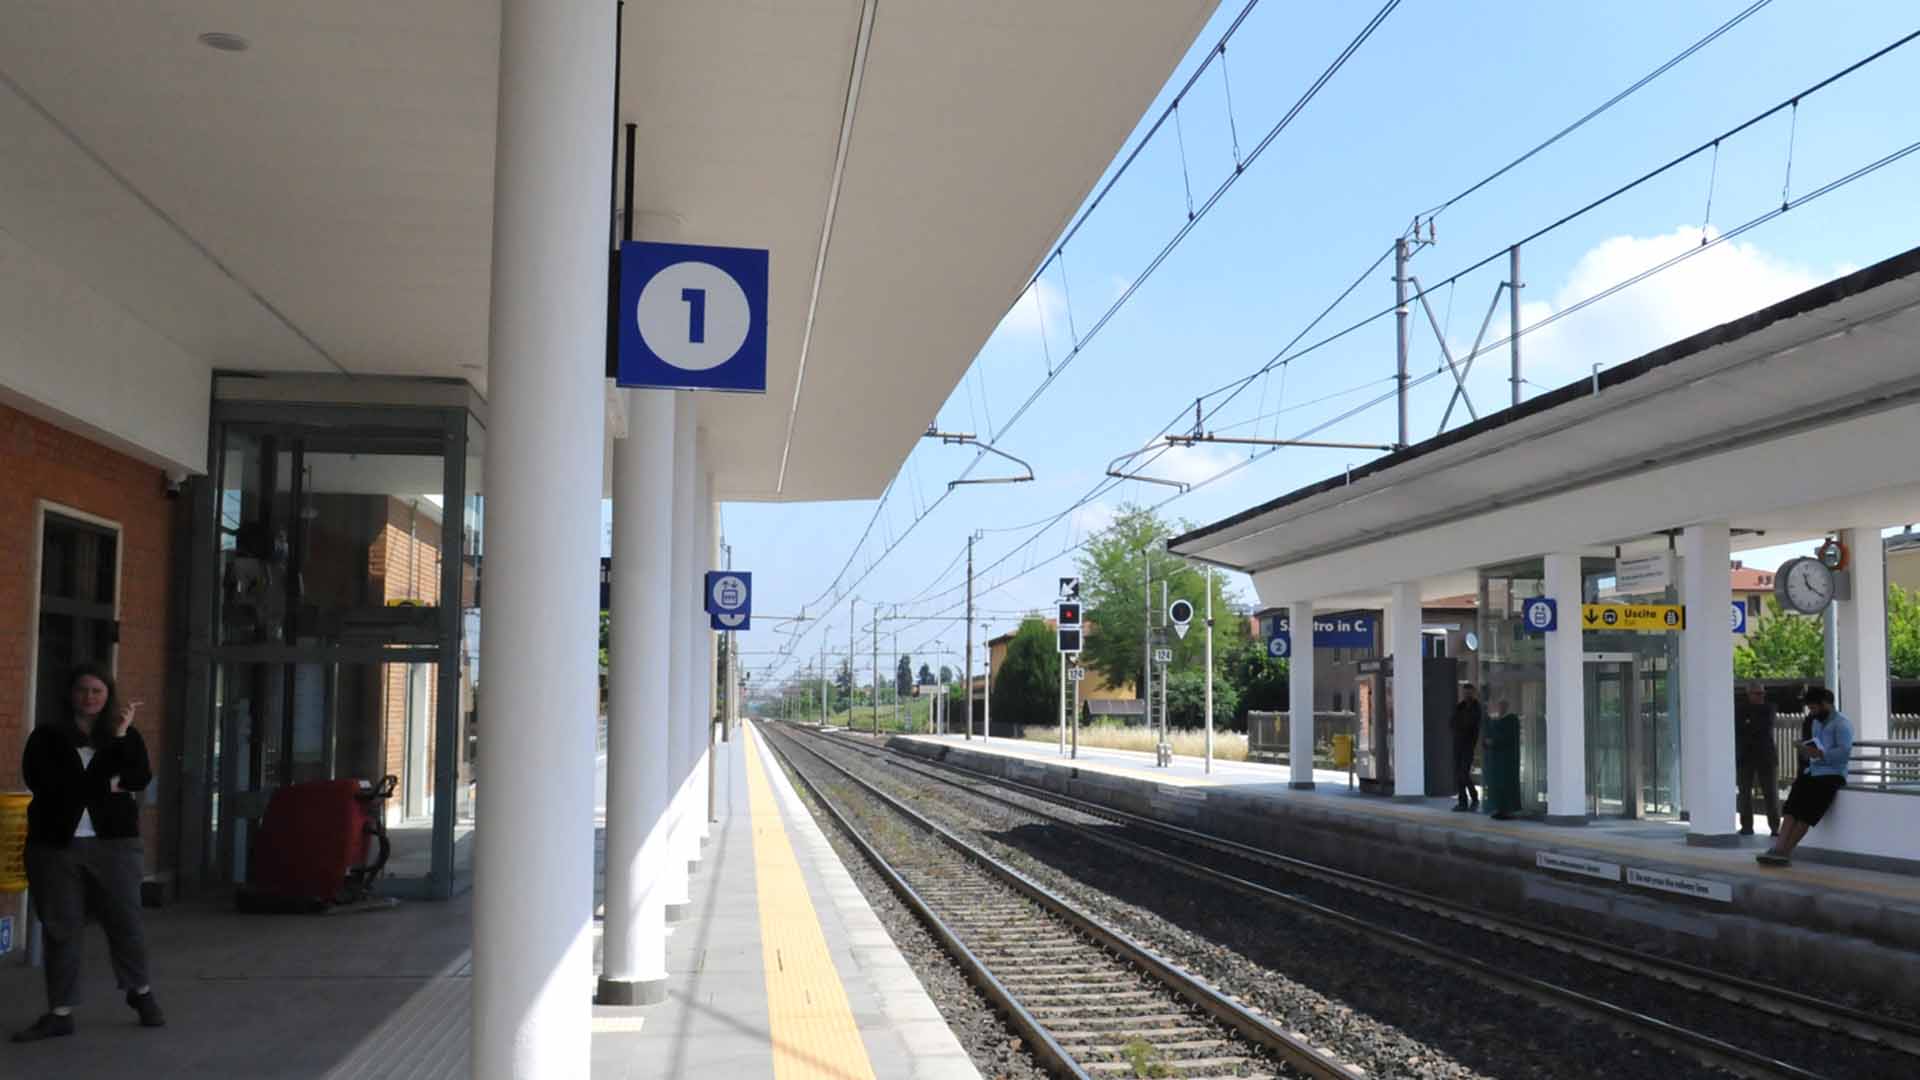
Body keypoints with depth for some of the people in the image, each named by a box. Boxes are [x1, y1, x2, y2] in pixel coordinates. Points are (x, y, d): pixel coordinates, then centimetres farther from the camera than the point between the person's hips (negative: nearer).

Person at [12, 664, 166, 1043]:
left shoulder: (126, 736, 10)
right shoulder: (47, 736, 6)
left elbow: (140, 779, -6)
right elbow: (43, 782, -9)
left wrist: (121, 735, -15)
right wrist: (106, 785, -8)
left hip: (114, 842, 0)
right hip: (56, 844, 0)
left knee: (126, 920, 3)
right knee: (60, 929, 3)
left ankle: (141, 992, 23)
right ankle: (60, 1012, 9)